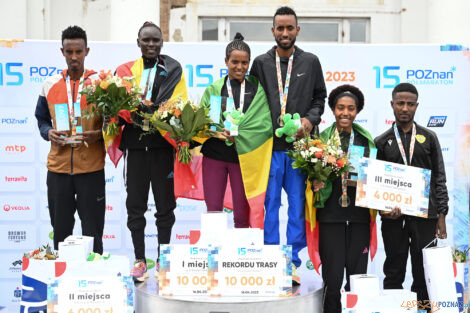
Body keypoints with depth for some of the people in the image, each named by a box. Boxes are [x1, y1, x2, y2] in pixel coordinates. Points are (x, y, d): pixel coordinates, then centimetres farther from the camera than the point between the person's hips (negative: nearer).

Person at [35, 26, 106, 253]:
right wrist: (48, 132, -5)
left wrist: (98, 135, -16)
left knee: (92, 231, 3)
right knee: (60, 230, 11)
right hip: (58, 166, 3)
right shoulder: (50, 85, 8)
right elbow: (42, 119, 17)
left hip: (91, 167, -2)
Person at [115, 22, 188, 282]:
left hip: (162, 144, -1)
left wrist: (146, 108, -18)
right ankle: (140, 260, 14)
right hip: (135, 143, 2)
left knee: (165, 204, 5)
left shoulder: (173, 70, 8)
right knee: (135, 204, 4)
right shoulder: (125, 70, 13)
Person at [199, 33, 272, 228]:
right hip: (214, 155, 1)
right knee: (213, 212, 3)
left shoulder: (258, 89, 6)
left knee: (242, 215, 3)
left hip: (243, 157, -1)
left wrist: (238, 135, -15)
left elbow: (266, 123, -3)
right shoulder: (214, 89, 10)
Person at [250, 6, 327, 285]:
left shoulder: (311, 62, 9)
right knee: (269, 204, 3)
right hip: (270, 145, 0)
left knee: (298, 204, 3)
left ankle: (294, 262, 12)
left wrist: (310, 120, -6)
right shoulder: (261, 63, 8)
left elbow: (320, 97, 12)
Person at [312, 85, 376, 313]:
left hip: (359, 217, 2)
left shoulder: (367, 140, 9)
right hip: (331, 216, -2)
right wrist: (315, 184, -13)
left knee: (358, 278, 5)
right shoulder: (321, 139, 4)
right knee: (332, 279, -2)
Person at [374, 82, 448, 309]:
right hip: (393, 218, 0)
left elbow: (439, 178, 7)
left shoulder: (429, 138, 8)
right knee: (393, 274, 6)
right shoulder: (382, 142, 8)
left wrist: (441, 216, 0)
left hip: (425, 216, 0)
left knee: (424, 274, 3)